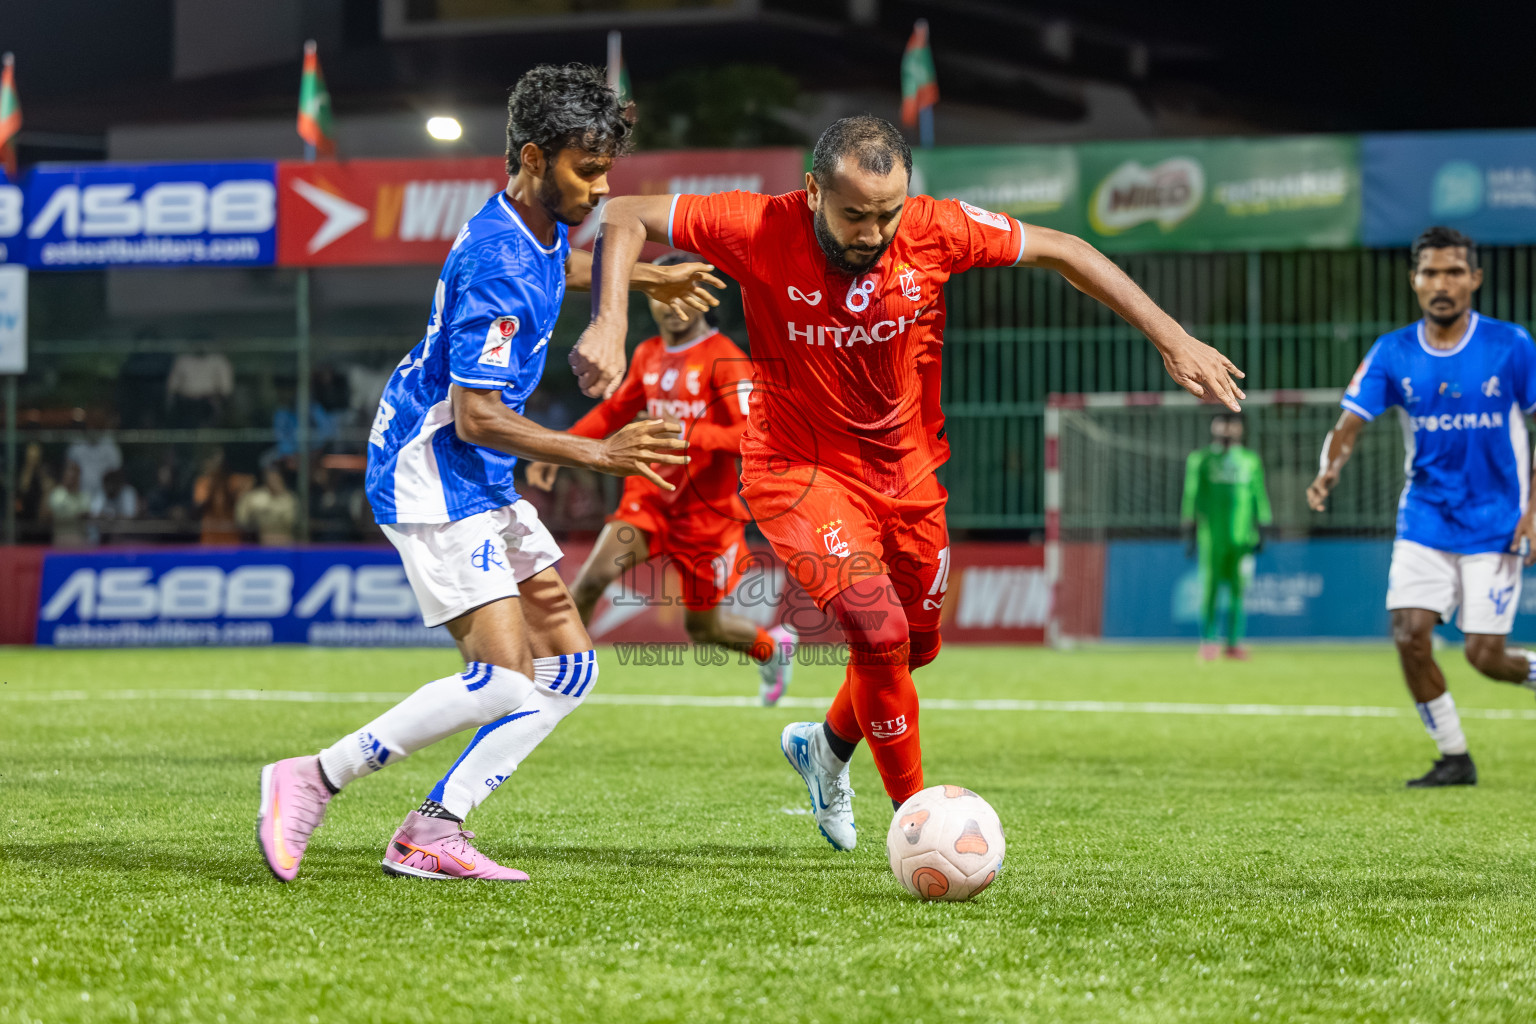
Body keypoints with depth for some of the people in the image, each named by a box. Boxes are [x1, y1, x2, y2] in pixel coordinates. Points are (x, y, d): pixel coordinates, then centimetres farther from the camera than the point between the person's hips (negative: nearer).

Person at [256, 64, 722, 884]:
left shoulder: (538, 227, 7)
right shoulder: (497, 266, -23)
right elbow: (476, 417, -26)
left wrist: (642, 280, 34)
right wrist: (601, 454, -28)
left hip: (483, 483, 10)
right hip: (433, 481, -10)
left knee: (569, 668, 5)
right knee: (505, 681, -18)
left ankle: (431, 833, 2)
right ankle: (311, 782, -9)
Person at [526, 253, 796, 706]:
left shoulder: (723, 359, -12)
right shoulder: (647, 355, 8)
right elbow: (614, 411, 24)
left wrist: (689, 434, -33)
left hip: (706, 510, -5)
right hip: (650, 496, 5)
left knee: (701, 627, 9)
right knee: (594, 576, -20)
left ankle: (773, 646, 39)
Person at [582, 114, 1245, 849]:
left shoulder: (936, 230, -17)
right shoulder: (764, 231, -23)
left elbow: (1060, 251, -5)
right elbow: (626, 217, -16)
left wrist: (1171, 339, -7)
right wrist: (608, 324, -31)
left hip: (904, 470, 4)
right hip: (800, 469, -4)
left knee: (914, 645, 18)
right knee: (880, 628, -22)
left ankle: (828, 747, 50)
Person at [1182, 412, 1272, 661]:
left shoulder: (1251, 461, 13)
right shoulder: (1199, 459, 8)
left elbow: (1260, 496, 14)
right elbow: (1190, 495, 6)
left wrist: (1261, 530, 7)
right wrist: (1189, 532, 1)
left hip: (1242, 535, 2)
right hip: (1210, 535, -2)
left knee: (1238, 589, -2)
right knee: (1209, 587, -4)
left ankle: (1235, 642, 2)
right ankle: (1207, 641, 0)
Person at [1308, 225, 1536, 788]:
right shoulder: (1393, 353, -2)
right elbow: (1350, 422, -8)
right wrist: (1329, 468, -30)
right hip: (1424, 522, 3)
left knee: (1485, 655, -8)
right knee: (1409, 633, -12)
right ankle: (1454, 758, 5)